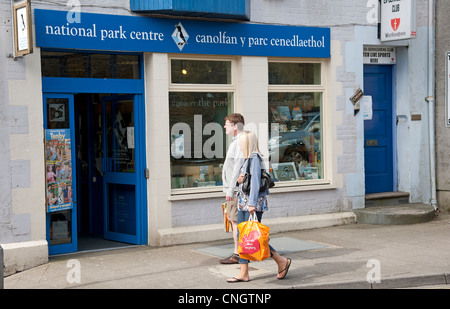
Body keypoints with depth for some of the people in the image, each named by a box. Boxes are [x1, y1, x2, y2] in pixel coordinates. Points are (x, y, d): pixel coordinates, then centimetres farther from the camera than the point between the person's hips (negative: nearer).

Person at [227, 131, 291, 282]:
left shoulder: (255, 159, -13)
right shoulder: (248, 159, 16)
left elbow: (255, 182, -20)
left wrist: (252, 203, -24)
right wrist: (239, 180, 1)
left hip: (254, 203, -10)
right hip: (244, 203, 10)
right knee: (241, 236, 5)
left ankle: (281, 261, 7)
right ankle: (244, 273, 8)